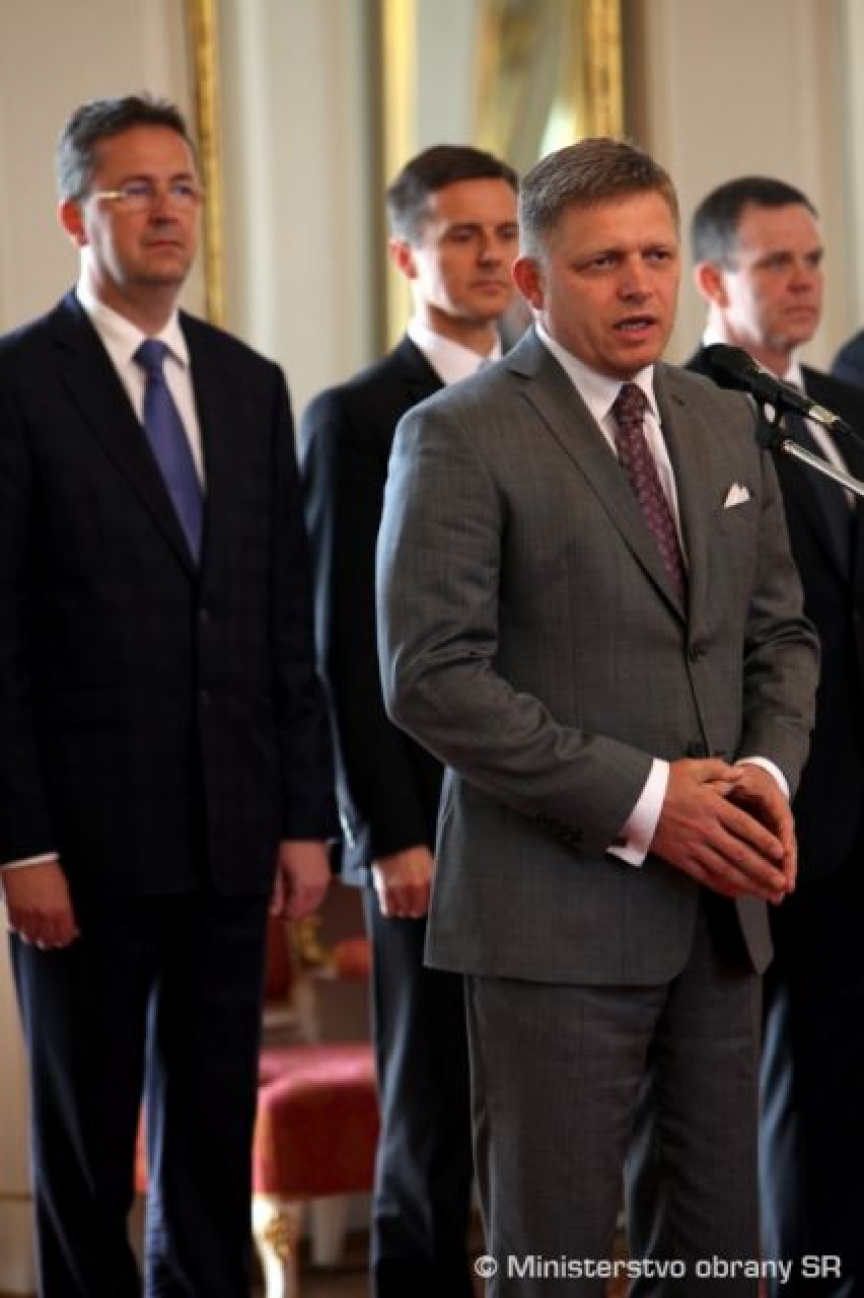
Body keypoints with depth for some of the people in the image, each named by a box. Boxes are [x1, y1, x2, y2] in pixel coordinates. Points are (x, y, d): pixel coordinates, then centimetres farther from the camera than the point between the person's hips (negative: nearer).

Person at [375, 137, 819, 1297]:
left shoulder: (726, 424, 13)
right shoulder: (460, 438, -8)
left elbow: (780, 632, 17)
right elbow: (430, 677, -15)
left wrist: (768, 768, -5)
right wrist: (641, 801, -18)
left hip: (720, 900, 6)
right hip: (557, 906, -6)